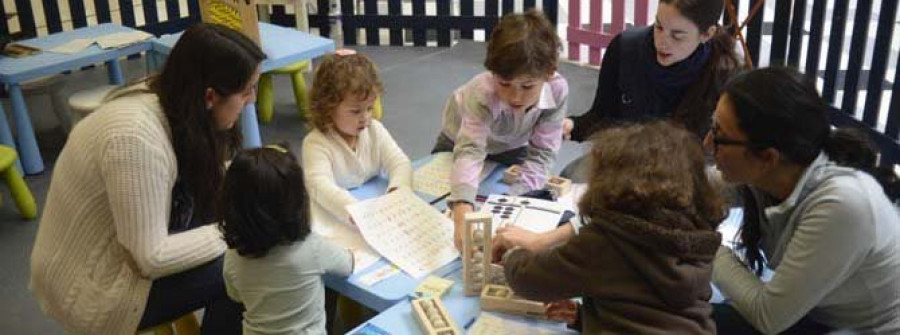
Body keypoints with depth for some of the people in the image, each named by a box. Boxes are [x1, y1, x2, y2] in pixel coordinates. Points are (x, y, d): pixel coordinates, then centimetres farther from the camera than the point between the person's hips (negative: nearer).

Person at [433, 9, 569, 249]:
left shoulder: (557, 90, -36)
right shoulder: (482, 94, -45)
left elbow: (542, 153, -27)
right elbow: (469, 152, -59)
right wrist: (463, 217, -75)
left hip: (511, 147, 2)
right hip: (461, 142, -2)